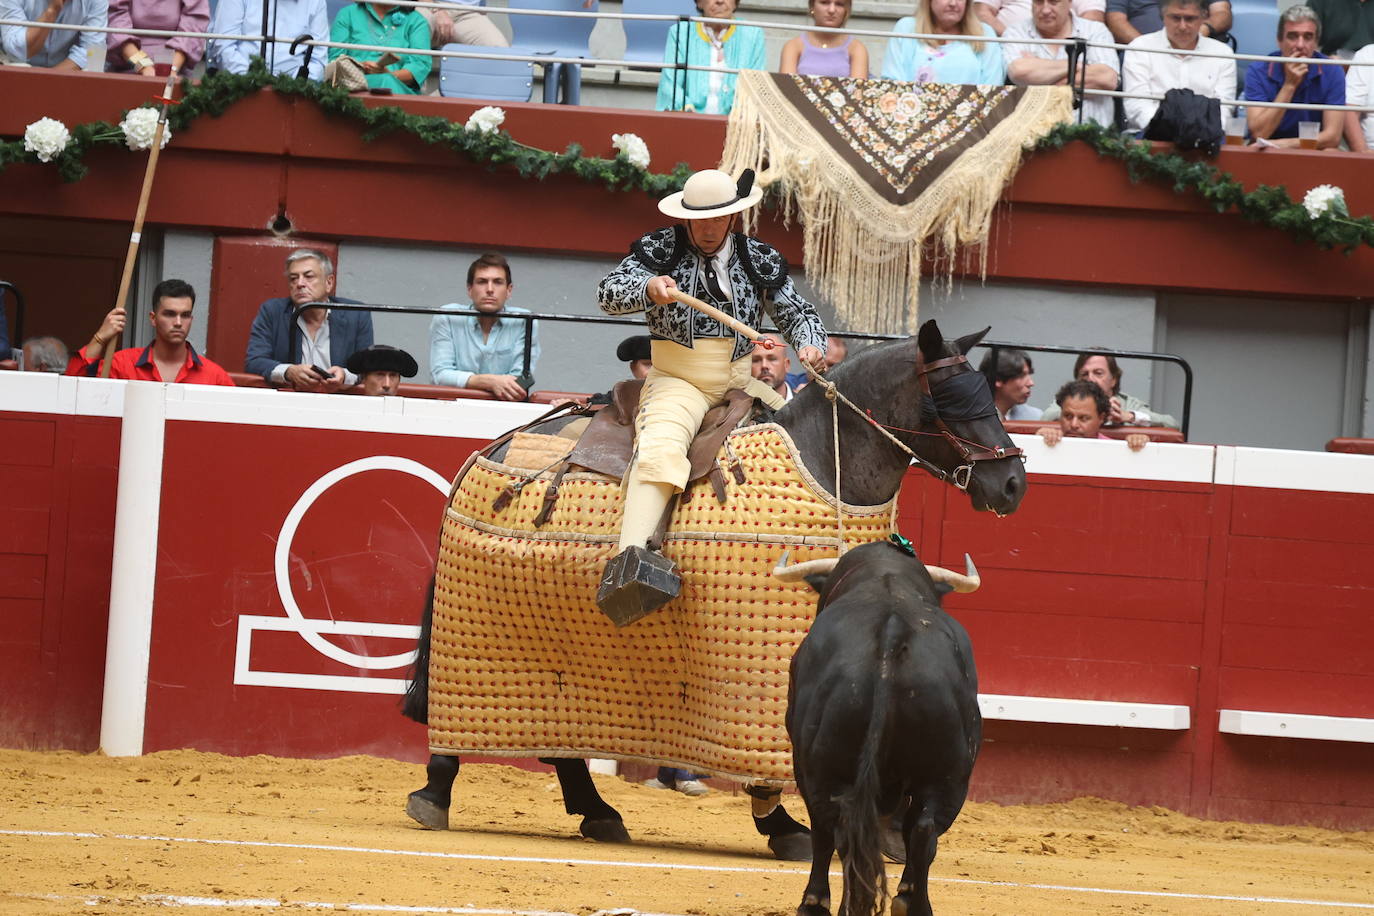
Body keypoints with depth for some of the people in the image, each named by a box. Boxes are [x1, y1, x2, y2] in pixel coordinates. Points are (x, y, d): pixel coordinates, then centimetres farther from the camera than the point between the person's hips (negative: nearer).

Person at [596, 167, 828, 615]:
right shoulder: (661, 248, 1)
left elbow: (795, 310, 15)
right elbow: (609, 293, -8)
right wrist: (649, 289, -30)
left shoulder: (759, 259, 9)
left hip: (739, 382, 5)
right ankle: (629, 561, -52)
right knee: (661, 449, -33)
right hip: (676, 381, -5)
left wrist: (809, 343, -9)